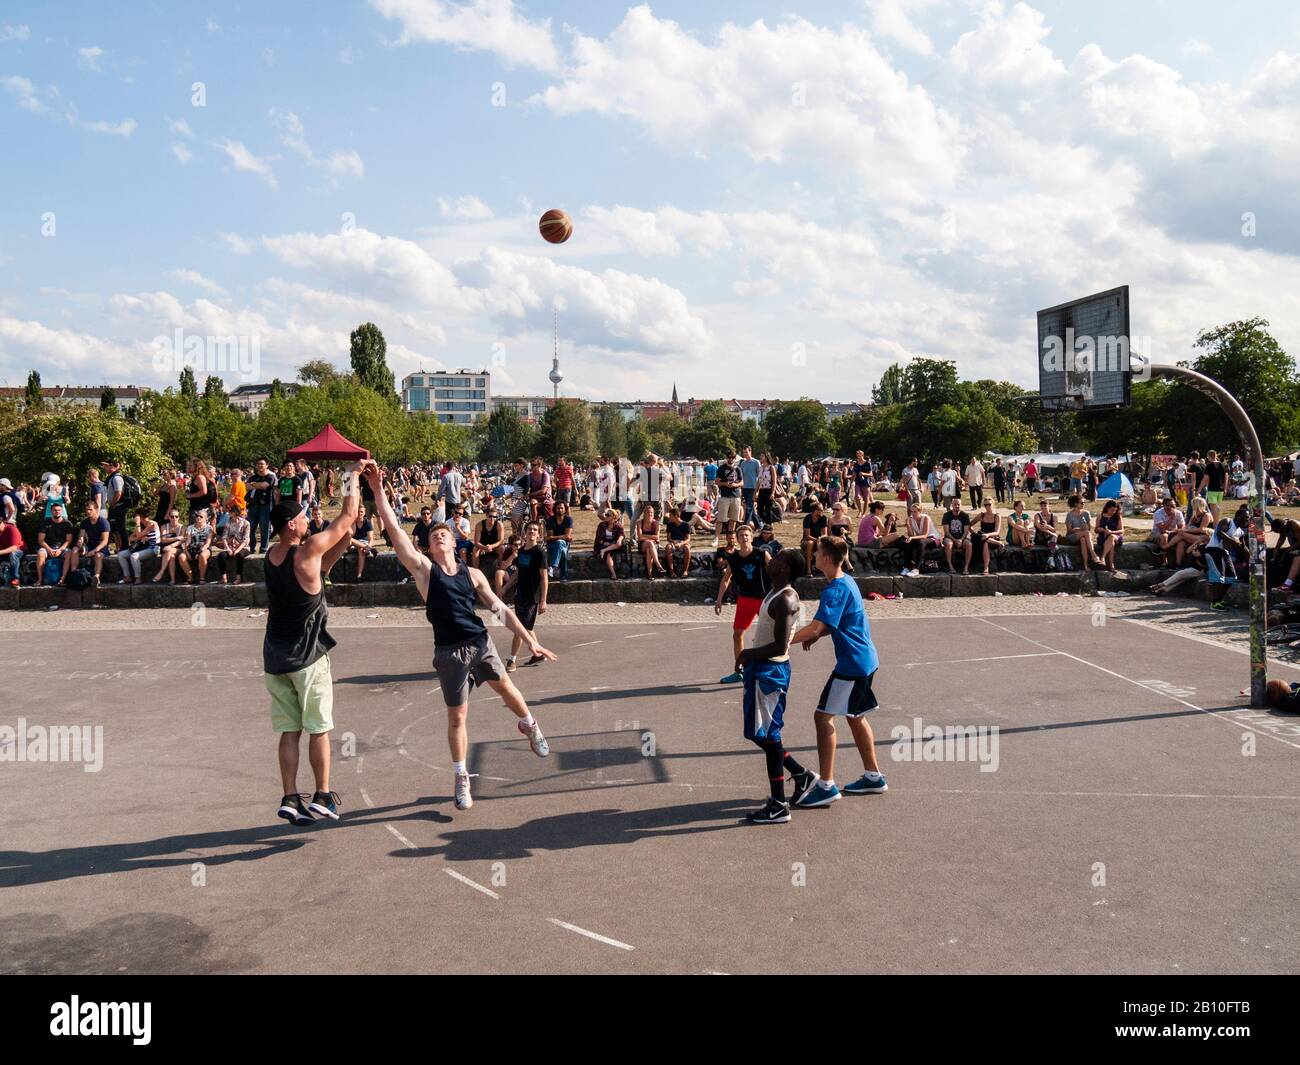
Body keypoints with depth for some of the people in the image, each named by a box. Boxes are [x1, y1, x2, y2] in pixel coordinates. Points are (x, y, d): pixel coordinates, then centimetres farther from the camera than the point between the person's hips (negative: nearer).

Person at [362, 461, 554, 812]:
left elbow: (501, 609, 8)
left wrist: (530, 641, 2)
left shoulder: (472, 574, 7)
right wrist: (377, 488, -16)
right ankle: (462, 779, 18)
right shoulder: (423, 569, 0)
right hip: (449, 651, -1)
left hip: (480, 643, 2)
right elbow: (395, 529, -9)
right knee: (456, 717, 3)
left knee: (505, 686, 9)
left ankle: (530, 725, 41)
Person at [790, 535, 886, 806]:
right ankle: (873, 777, 30)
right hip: (865, 660, 10)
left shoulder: (836, 589, -21)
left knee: (824, 717, -7)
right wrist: (814, 636, 8)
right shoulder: (847, 581, 11)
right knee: (856, 717, 20)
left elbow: (815, 627, -29)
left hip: (852, 664, -10)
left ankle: (826, 786, -5)